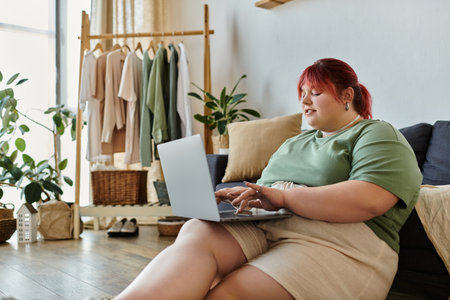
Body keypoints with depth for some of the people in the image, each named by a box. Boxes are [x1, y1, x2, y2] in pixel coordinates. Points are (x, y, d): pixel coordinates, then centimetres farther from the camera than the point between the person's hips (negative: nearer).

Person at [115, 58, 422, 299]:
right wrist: (244, 195, 3)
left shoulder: (379, 136, 6)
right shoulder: (294, 142, 31)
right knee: (196, 232, -27)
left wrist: (283, 196, -14)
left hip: (335, 238, -5)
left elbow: (369, 201, -13)